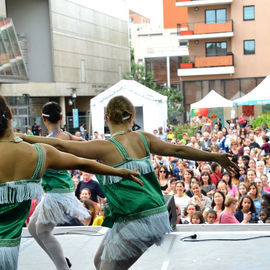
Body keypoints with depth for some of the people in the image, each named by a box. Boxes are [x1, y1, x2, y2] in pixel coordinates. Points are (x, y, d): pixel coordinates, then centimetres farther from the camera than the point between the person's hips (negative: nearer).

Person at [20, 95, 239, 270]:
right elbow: (179, 150, 8)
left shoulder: (106, 147, -13)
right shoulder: (143, 138, 3)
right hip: (156, 215, 8)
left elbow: (61, 145, -17)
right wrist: (216, 157, 18)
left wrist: (19, 137, -12)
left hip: (136, 224, -8)